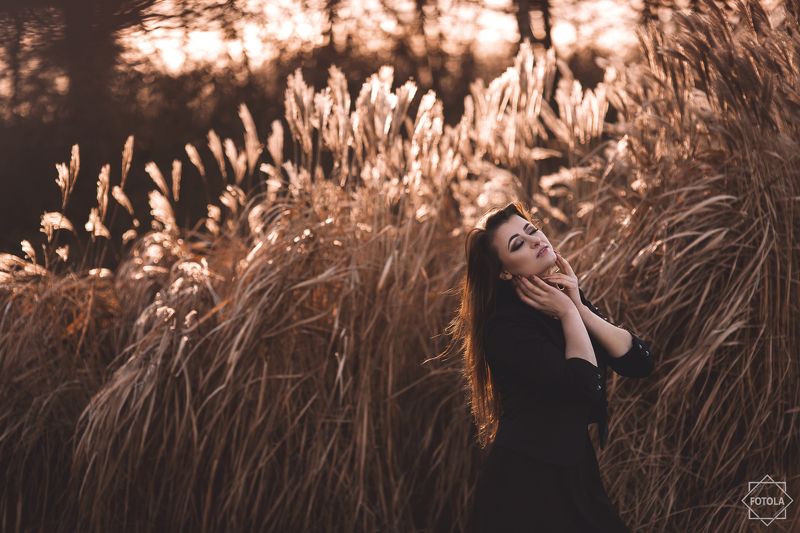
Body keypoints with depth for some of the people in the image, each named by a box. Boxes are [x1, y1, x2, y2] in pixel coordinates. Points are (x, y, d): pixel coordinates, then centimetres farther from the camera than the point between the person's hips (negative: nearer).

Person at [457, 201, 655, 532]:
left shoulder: (568, 295, 6)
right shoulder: (506, 325, -17)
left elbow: (640, 362, -2)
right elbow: (586, 386, -25)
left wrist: (580, 309, -10)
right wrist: (568, 314, -14)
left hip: (575, 471, 7)